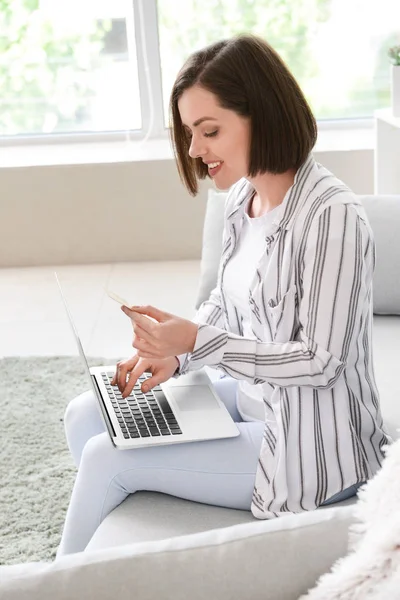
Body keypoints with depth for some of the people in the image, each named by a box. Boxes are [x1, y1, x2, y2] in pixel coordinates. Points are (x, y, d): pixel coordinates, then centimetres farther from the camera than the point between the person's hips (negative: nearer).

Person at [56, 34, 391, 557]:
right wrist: (174, 353, -5)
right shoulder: (242, 198, 2)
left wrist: (197, 342, -27)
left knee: (106, 457, -10)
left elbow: (322, 361, -23)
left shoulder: (333, 217, -25)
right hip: (251, 396, 9)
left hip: (312, 441, -9)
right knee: (85, 416, 5)